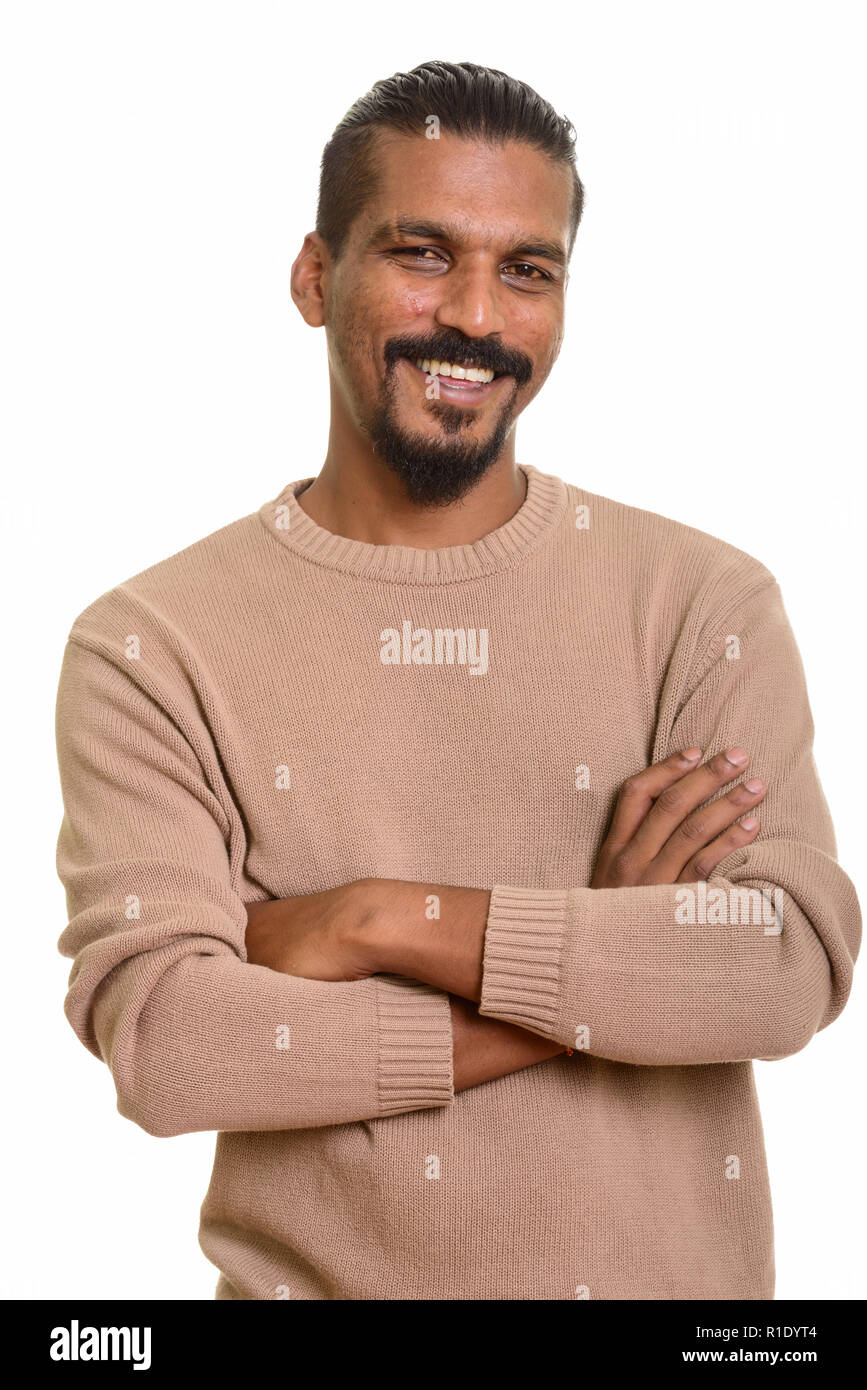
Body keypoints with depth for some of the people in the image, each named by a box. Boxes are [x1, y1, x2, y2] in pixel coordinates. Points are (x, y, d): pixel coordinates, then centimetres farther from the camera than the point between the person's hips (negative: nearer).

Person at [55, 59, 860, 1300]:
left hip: (665, 1269, 1)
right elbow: (155, 1039, -18)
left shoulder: (706, 604, -7)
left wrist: (377, 918, -20)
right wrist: (608, 978, -18)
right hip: (306, 1272, -1)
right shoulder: (150, 647, -9)